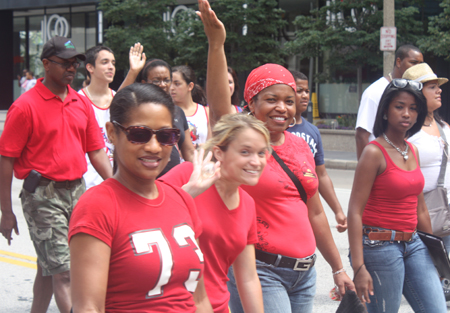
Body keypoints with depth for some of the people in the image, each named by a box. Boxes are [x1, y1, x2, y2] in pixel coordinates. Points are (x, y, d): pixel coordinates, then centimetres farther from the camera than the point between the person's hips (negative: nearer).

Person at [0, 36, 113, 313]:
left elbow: (96, 151, 14)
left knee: (49, 267, 16)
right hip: (43, 194, -6)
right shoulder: (26, 106, -9)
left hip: (77, 190, 6)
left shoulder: (82, 103, 9)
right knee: (63, 271, -8)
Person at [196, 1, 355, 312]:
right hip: (259, 271, -7)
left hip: (304, 272, 7)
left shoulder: (300, 145, 11)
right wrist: (216, 44, -40)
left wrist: (338, 268, 20)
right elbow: (219, 109, -28)